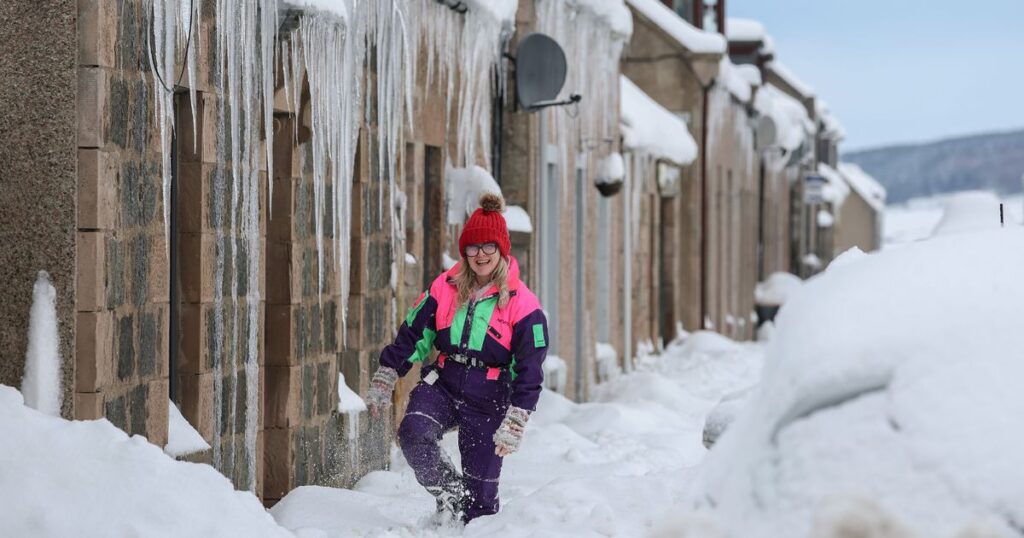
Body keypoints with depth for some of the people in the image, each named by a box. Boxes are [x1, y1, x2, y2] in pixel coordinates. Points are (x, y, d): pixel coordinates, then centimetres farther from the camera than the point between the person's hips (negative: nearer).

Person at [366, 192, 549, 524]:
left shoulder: (522, 304, -7)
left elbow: (529, 371, -6)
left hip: (489, 400, -2)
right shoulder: (445, 288, 2)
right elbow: (412, 335, 8)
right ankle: (449, 496, -5)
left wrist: (515, 424, -11)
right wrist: (383, 382, 6)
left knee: (480, 493, 0)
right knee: (413, 434, -28)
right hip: (442, 385, 2)